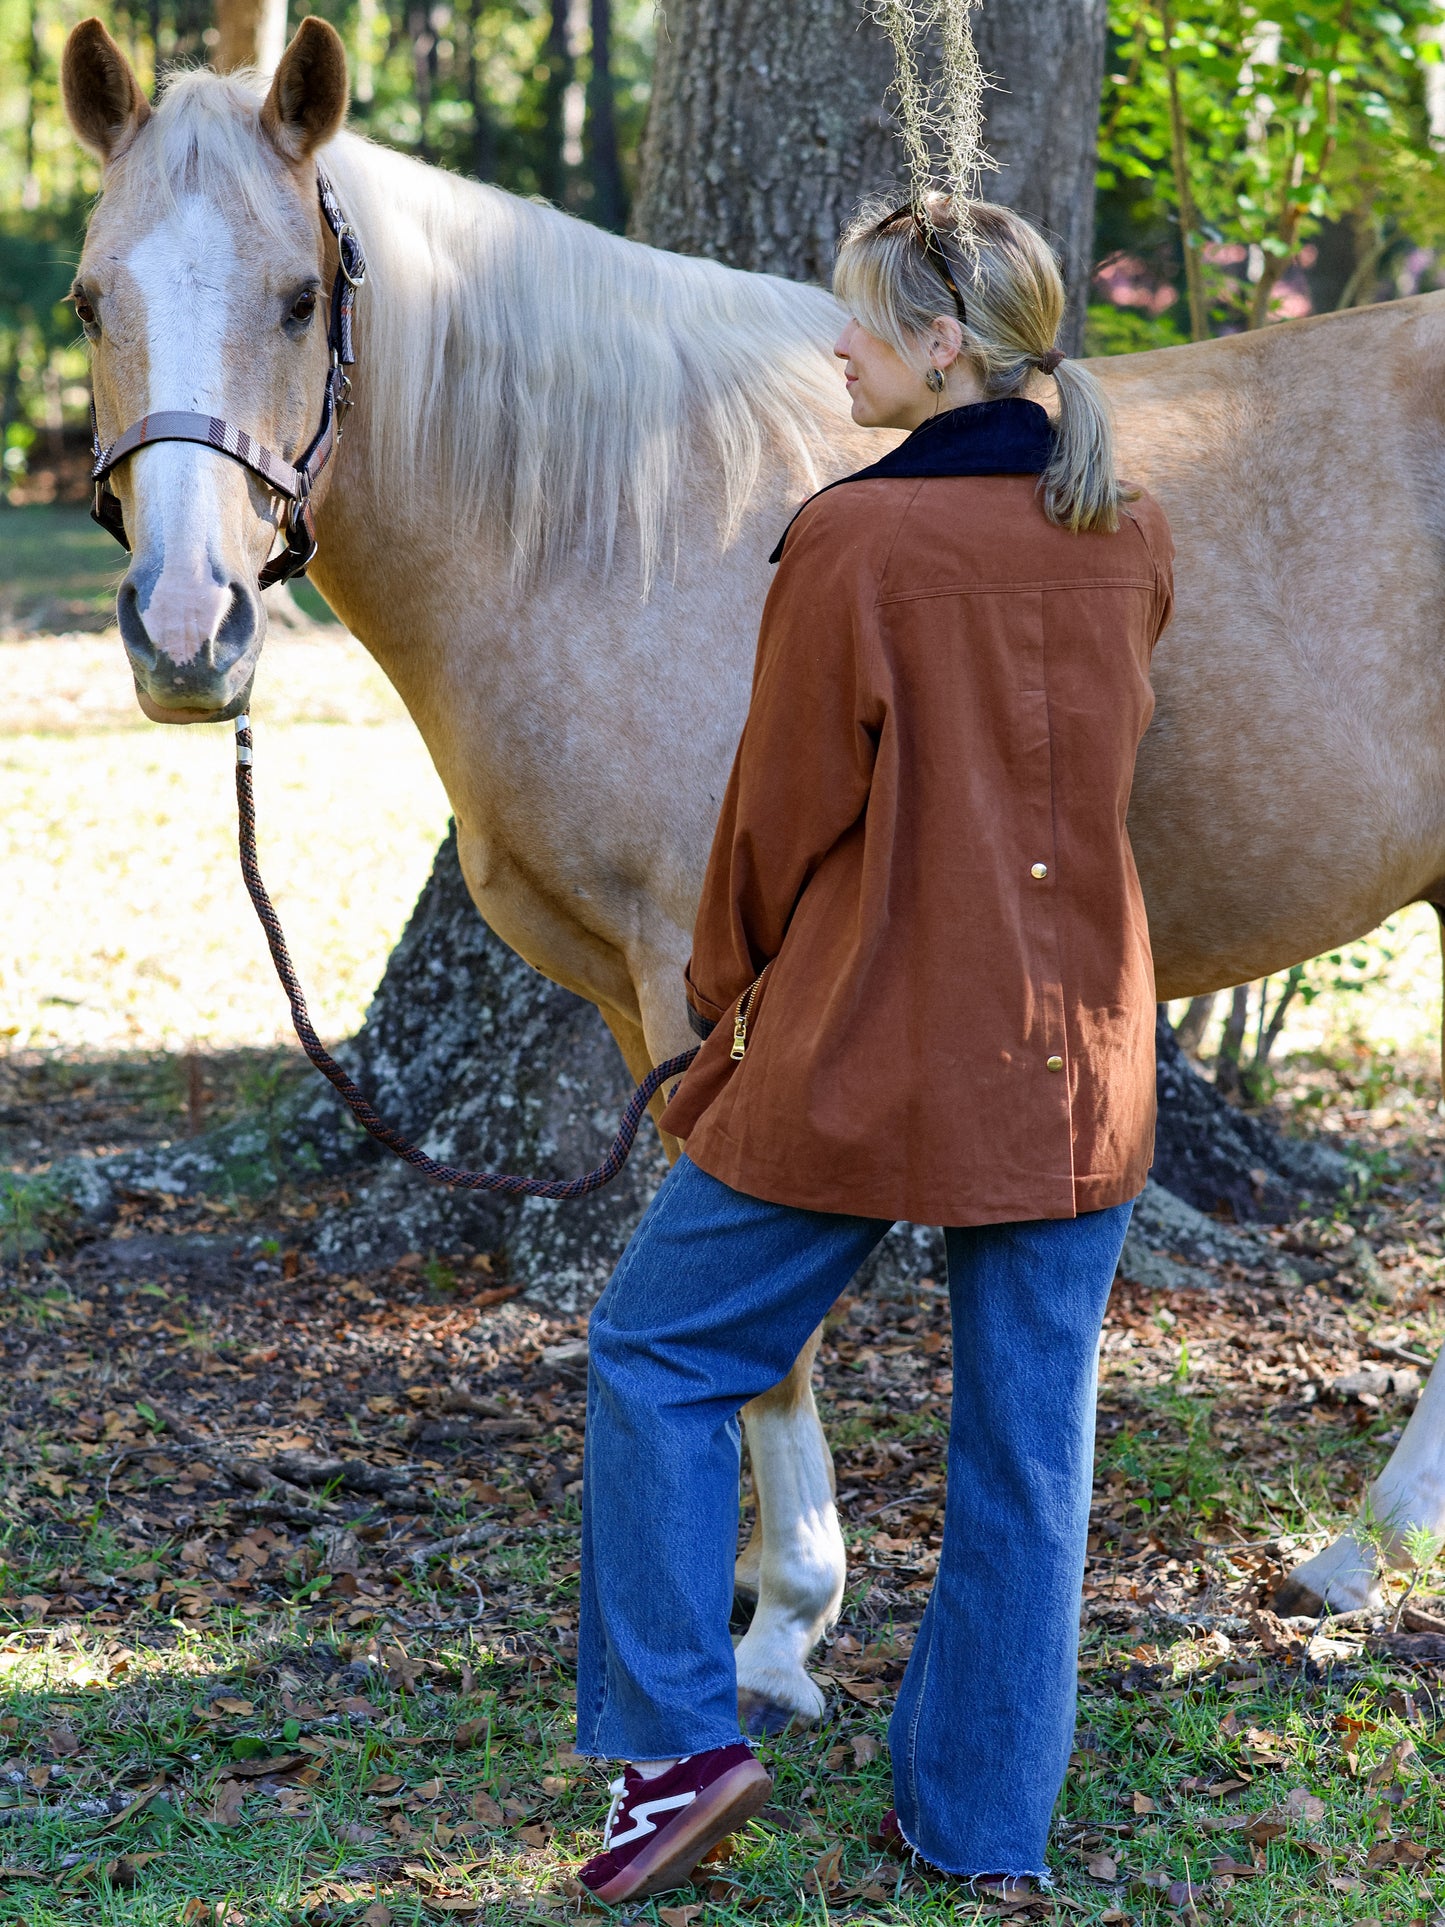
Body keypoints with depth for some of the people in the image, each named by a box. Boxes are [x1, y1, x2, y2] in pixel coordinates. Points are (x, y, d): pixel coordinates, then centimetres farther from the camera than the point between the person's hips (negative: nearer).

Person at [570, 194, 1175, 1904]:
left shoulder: (856, 541, -14)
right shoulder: (1133, 540, 4)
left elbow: (788, 807, -7)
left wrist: (721, 980, 8)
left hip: (867, 1051, -5)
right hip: (1079, 1056, 6)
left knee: (659, 1355, 11)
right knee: (1028, 1442, 12)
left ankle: (680, 1743, 7)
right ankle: (984, 1820, 20)